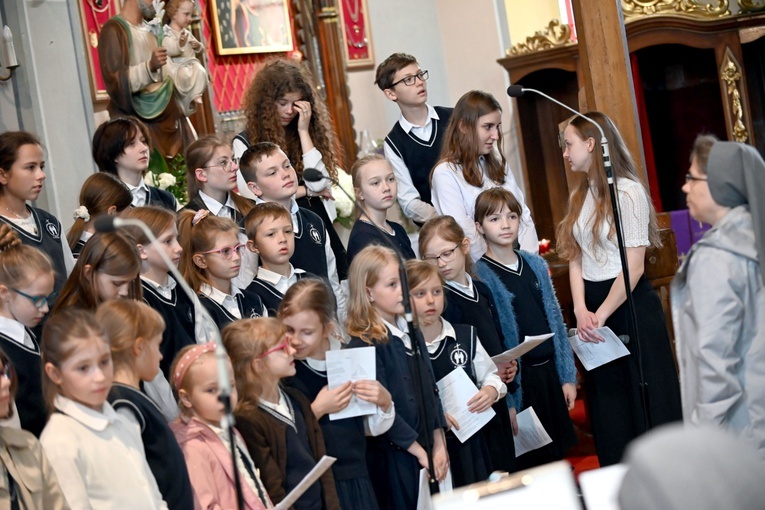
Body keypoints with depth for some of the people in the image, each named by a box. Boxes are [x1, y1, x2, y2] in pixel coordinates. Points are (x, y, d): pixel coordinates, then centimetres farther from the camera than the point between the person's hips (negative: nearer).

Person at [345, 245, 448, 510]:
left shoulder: (412, 333, 8)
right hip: (395, 456, -6)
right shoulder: (365, 345, -14)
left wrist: (439, 445, 4)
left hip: (430, 451, 7)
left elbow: (431, 390, 11)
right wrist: (420, 452, -13)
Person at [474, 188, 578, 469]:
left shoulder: (536, 264, 8)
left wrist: (568, 376, 8)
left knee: (559, 452, 13)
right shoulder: (480, 275, -9)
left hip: (549, 371, 5)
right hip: (517, 379, -5)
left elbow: (556, 321, 11)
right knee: (529, 460, 2)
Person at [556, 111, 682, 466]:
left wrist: (601, 314, -15)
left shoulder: (627, 192, -11)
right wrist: (581, 311, -8)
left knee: (644, 394, -1)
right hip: (592, 308, 7)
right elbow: (575, 258, 6)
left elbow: (634, 266, -15)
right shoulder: (579, 197, 11)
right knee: (607, 402, 11)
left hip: (630, 304, -7)